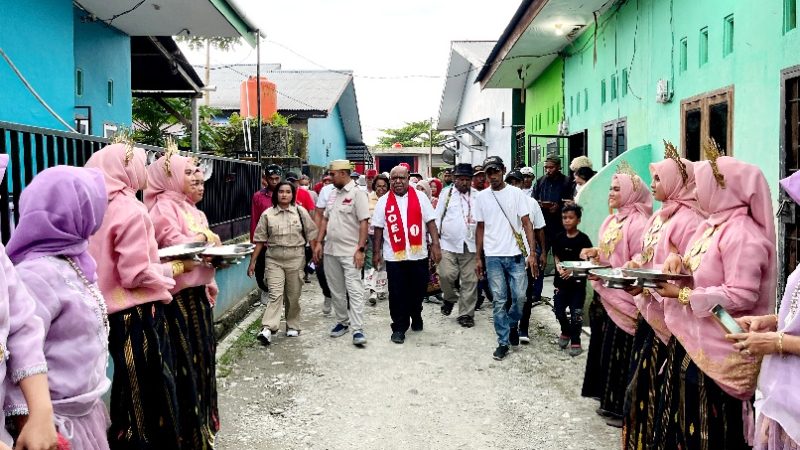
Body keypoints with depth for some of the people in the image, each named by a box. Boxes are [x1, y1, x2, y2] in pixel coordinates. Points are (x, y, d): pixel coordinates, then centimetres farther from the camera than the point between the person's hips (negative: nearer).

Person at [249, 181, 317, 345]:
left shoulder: (300, 212, 2)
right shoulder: (267, 214, 2)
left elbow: (311, 235, 4)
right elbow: (260, 240, 5)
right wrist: (252, 262, 3)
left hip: (296, 259, 0)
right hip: (274, 260, 0)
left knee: (293, 296, 7)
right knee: (275, 294, -10)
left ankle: (292, 326, 21)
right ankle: (267, 329, -16)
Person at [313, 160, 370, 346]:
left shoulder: (357, 193, -10)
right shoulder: (333, 194, 13)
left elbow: (364, 223, -14)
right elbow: (325, 219, 18)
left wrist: (360, 249, -19)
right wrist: (319, 242, 10)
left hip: (350, 252, -8)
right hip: (330, 251, 8)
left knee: (354, 291, -7)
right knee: (336, 291, 14)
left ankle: (357, 329, -6)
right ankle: (342, 322, 27)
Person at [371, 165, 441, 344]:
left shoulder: (420, 198, 2)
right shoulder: (383, 201, 4)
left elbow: (430, 222, 1)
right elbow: (378, 228, 6)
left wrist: (435, 245, -7)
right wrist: (376, 252, 5)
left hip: (419, 254, 0)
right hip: (394, 256, 0)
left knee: (418, 290, 11)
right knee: (397, 294, 2)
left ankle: (416, 316, 37)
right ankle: (399, 327, 13)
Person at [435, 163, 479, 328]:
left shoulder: (477, 195, 9)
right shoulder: (447, 193, 5)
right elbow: (437, 215, 5)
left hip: (470, 244, 2)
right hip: (448, 243, -1)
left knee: (470, 280, 1)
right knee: (446, 274, -12)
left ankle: (466, 314, 12)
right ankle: (450, 298, 19)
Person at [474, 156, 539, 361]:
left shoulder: (516, 193, -1)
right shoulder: (481, 197, 6)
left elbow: (526, 223, -3)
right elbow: (480, 228, 11)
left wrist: (532, 253, -10)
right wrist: (478, 257, 8)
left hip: (516, 255, -1)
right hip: (493, 257, 1)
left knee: (520, 296, -1)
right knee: (499, 301, 3)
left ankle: (512, 324, 29)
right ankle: (503, 342, 12)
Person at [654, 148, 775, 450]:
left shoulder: (743, 234, -18)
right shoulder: (711, 226, 12)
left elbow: (742, 296, -25)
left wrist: (682, 295, -22)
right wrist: (678, 262, 0)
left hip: (717, 349, -9)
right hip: (691, 340, 9)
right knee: (686, 419, 16)